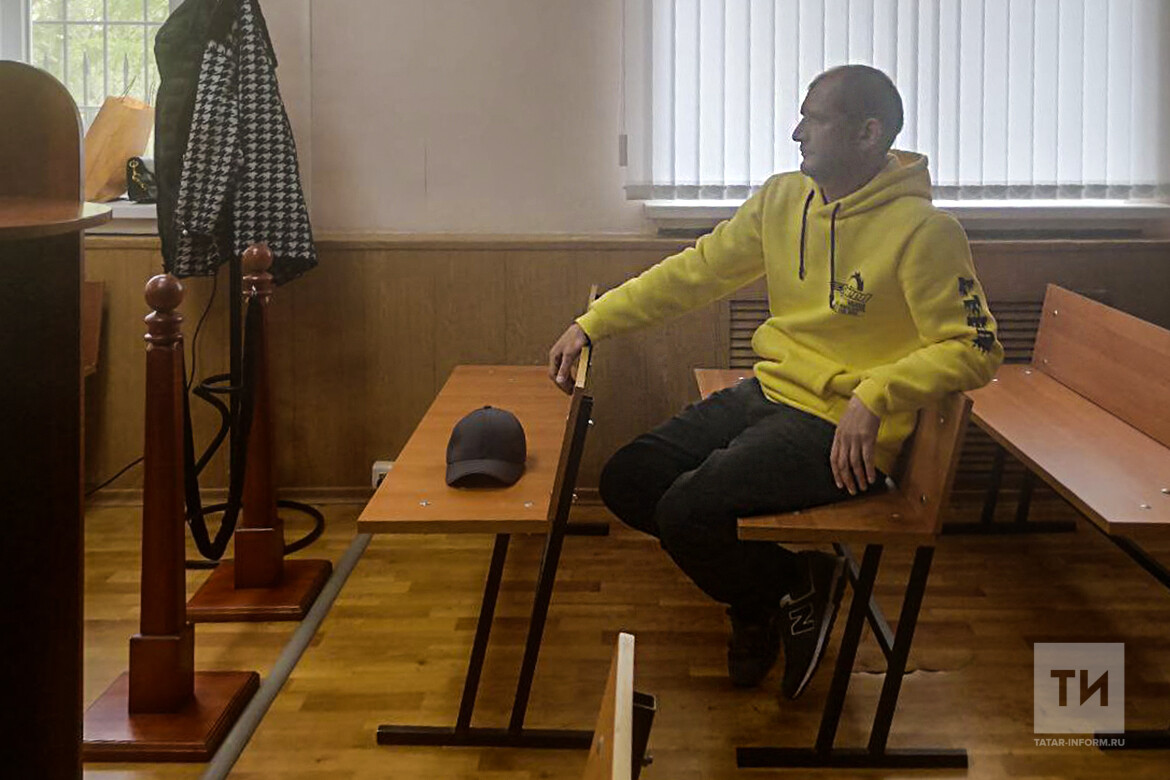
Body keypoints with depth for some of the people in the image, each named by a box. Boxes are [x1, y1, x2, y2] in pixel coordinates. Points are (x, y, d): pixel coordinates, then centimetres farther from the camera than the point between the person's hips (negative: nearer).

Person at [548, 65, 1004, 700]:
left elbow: (976, 350, -14)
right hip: (768, 394, 8)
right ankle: (763, 590, 18)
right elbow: (695, 271, 10)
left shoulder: (923, 232, -15)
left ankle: (798, 591, 9)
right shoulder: (783, 199, 5)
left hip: (842, 427, -8)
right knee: (627, 483, 0)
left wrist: (874, 393, -26)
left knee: (686, 513, -22)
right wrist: (590, 325, 4)